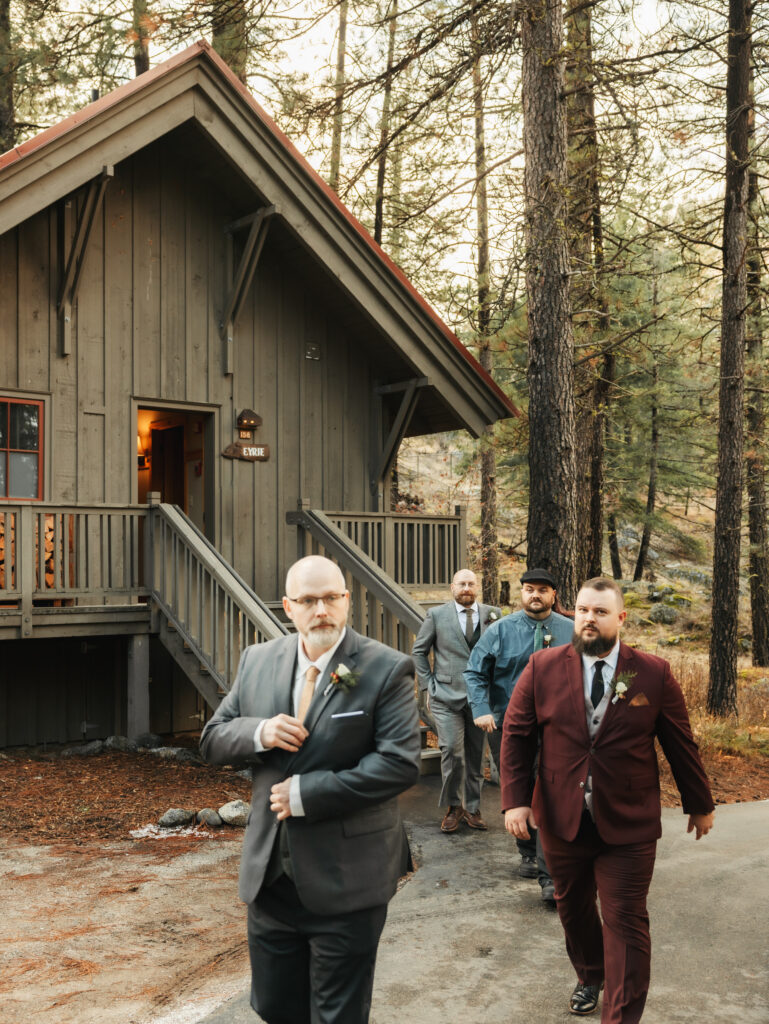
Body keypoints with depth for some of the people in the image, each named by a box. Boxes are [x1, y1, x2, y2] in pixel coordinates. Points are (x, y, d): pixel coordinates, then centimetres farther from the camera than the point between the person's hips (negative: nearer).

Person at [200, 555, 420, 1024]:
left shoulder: (387, 669, -11)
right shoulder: (258, 660, 4)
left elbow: (401, 762, -19)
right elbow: (213, 738, 9)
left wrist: (306, 793, -20)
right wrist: (258, 733, -14)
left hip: (346, 878, -5)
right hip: (270, 874, 5)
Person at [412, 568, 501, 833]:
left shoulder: (492, 614, 6)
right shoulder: (436, 615, 3)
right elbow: (418, 651, 9)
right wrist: (428, 685, 2)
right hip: (447, 697, -2)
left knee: (476, 756, 8)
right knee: (452, 752, -10)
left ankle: (472, 808, 21)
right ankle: (453, 807, 9)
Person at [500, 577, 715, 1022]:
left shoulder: (654, 673, -5)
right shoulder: (543, 667, -4)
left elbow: (681, 744, 3)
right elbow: (516, 735, -1)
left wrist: (700, 804, 10)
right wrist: (516, 799, -8)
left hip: (628, 825, -2)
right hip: (562, 819, 3)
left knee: (625, 920, 0)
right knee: (573, 906, 20)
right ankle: (590, 977, 46)